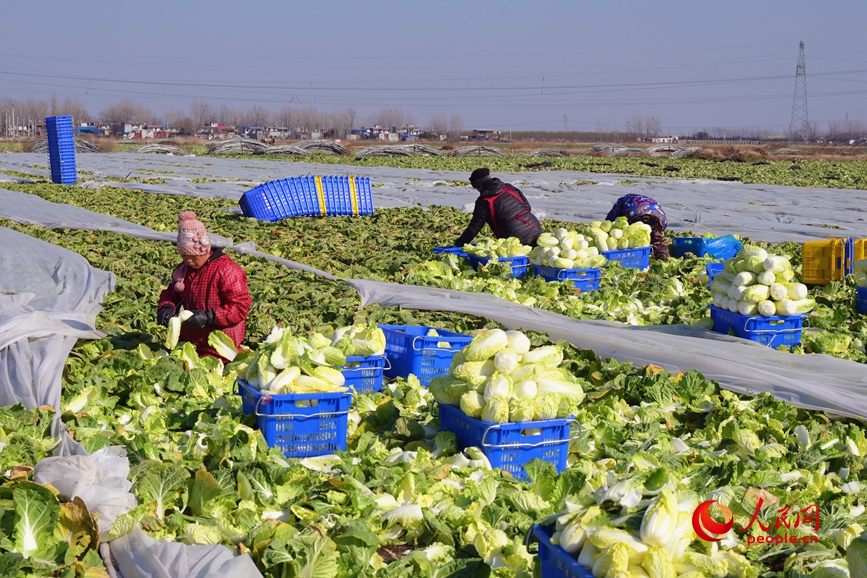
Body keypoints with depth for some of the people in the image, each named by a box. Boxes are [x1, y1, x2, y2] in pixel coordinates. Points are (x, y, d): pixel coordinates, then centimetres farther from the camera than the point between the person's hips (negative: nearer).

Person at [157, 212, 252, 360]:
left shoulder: (227, 270, -13)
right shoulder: (183, 270, 10)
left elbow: (240, 307, -17)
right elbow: (171, 294, 20)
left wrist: (208, 317, -26)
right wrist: (166, 308, -5)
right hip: (189, 342, 6)